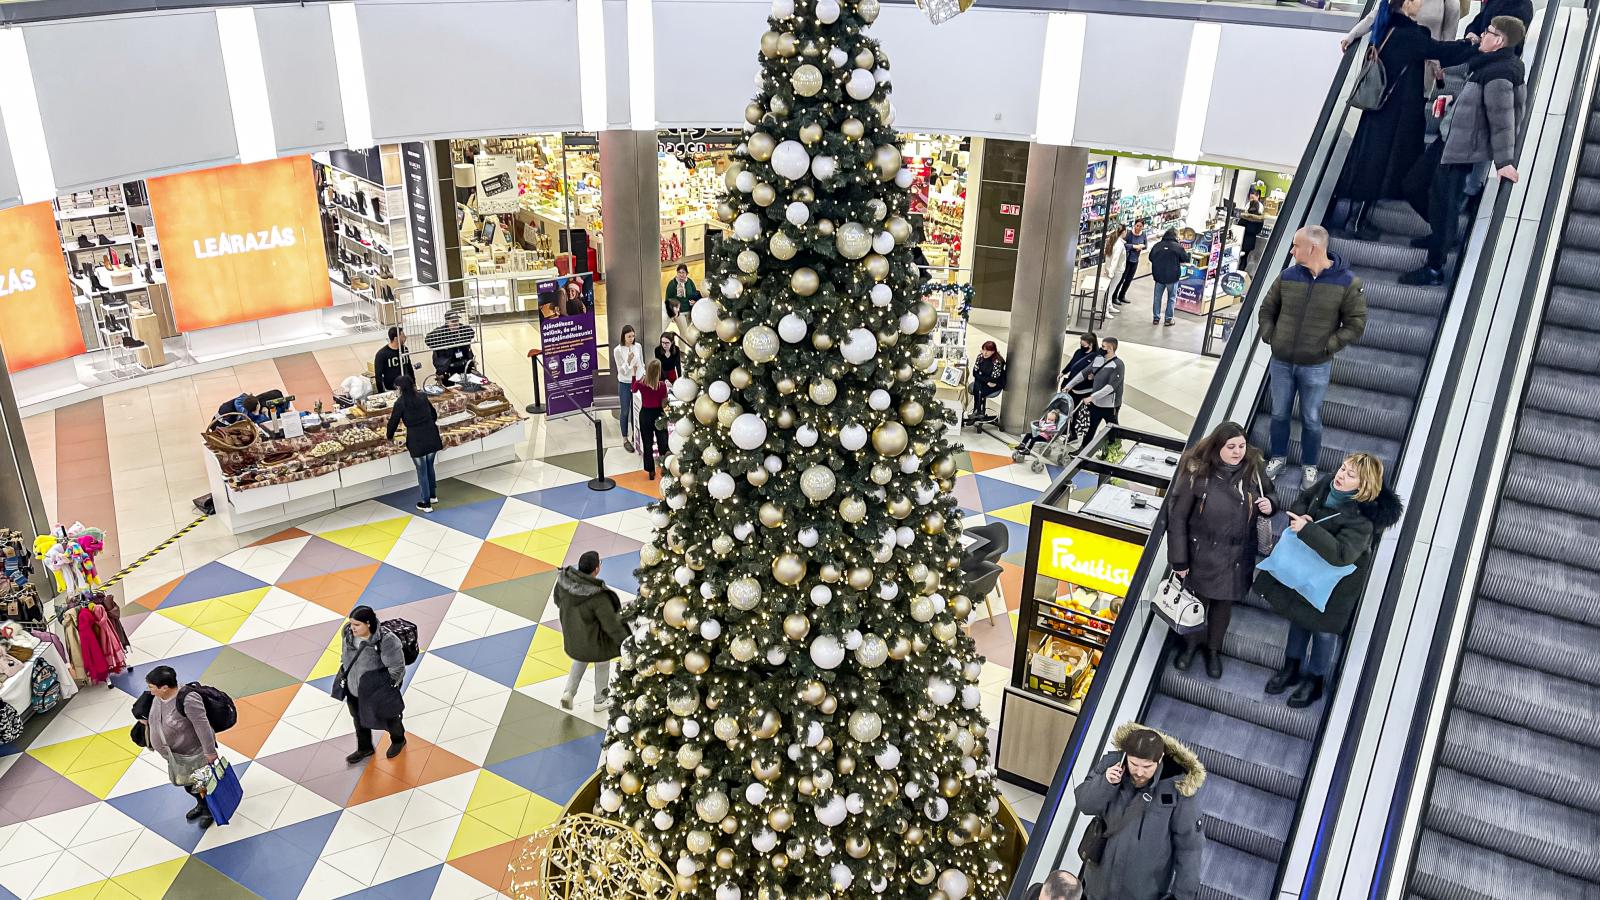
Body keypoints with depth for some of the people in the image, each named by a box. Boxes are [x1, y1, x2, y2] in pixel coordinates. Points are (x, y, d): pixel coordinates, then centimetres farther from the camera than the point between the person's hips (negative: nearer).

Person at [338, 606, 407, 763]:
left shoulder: (385, 641, -33)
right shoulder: (348, 633, -14)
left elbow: (397, 667, -21)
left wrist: (388, 687, -13)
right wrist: (344, 674, 12)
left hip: (378, 694, -5)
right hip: (354, 691, 5)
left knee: (388, 719, 20)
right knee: (360, 720, 26)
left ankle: (398, 741, 51)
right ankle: (365, 748, 52)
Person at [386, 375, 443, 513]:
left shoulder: (400, 402, -7)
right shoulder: (423, 396, 7)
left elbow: (393, 421, 1)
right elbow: (434, 415, 15)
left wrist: (390, 437, 19)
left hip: (416, 441, -5)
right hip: (431, 437, 5)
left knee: (422, 472, 7)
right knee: (430, 467, 23)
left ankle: (426, 504, 16)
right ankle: (433, 495, 38)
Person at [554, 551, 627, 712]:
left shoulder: (564, 579, -20)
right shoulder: (598, 597, -38)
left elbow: (558, 601, 2)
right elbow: (611, 624, -27)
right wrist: (626, 643, -12)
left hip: (572, 636, 5)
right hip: (595, 641, -5)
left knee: (580, 661, 35)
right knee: (602, 666, 24)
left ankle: (568, 692, 25)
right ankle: (600, 701, 43)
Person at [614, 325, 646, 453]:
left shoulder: (638, 347, -3)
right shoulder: (618, 350, -15)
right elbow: (621, 371, -17)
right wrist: (628, 360, -32)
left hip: (638, 382, 4)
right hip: (625, 384, -3)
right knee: (625, 411, 6)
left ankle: (635, 435, 29)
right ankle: (625, 439, 14)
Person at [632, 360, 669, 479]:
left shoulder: (640, 383, -13)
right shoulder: (662, 385, -20)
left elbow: (634, 390, 11)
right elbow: (664, 403, -13)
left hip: (645, 415, 2)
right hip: (658, 414, -2)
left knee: (647, 443, 13)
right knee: (663, 442, 15)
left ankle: (651, 471, 19)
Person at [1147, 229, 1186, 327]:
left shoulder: (1157, 245, -2)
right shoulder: (1178, 246, -12)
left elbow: (1150, 258, 9)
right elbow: (1186, 258, -1)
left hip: (1158, 276, 3)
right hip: (1172, 277, -3)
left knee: (1157, 297, 14)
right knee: (1172, 298, 10)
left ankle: (1156, 318, 17)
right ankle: (1169, 319, 11)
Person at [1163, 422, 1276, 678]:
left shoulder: (1254, 469, -10)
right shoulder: (1197, 473, -20)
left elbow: (1270, 494, 10)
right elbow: (1178, 517, -14)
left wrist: (1269, 505, -16)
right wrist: (1179, 560, -12)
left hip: (1237, 554, 3)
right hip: (1202, 552, -2)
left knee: (1224, 602, 19)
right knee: (1196, 599, 17)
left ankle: (1213, 648, 44)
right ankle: (1192, 642, 45)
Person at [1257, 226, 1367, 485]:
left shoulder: (1347, 283, -11)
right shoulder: (1288, 276, -2)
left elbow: (1355, 325, -7)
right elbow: (1267, 309, 11)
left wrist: (1327, 347, -13)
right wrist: (1270, 337, -1)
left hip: (1316, 367, -3)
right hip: (1281, 363, 3)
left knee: (1311, 420, 9)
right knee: (1279, 414, 15)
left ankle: (1309, 466, 26)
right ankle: (1278, 458, 34)